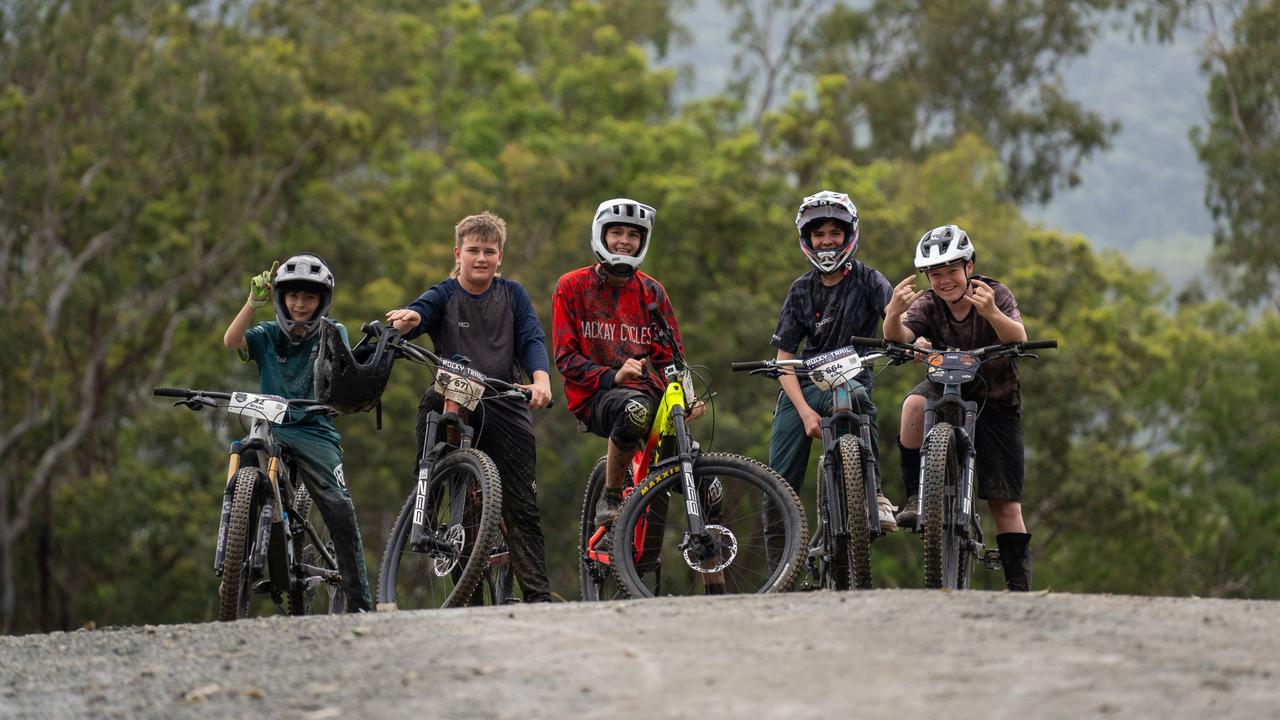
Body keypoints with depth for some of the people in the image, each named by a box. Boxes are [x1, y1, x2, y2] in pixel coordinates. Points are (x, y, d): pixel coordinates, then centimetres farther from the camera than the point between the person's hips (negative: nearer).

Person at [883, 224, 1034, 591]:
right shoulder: (927, 305, -11)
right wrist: (894, 313, -54)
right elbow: (899, 337, -30)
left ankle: (1019, 584, 0)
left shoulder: (995, 294, -16)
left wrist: (992, 313, -56)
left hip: (995, 399, -1)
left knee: (1005, 502, -6)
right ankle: (915, 496, -24)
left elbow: (1018, 338, -35)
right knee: (915, 404, -35)